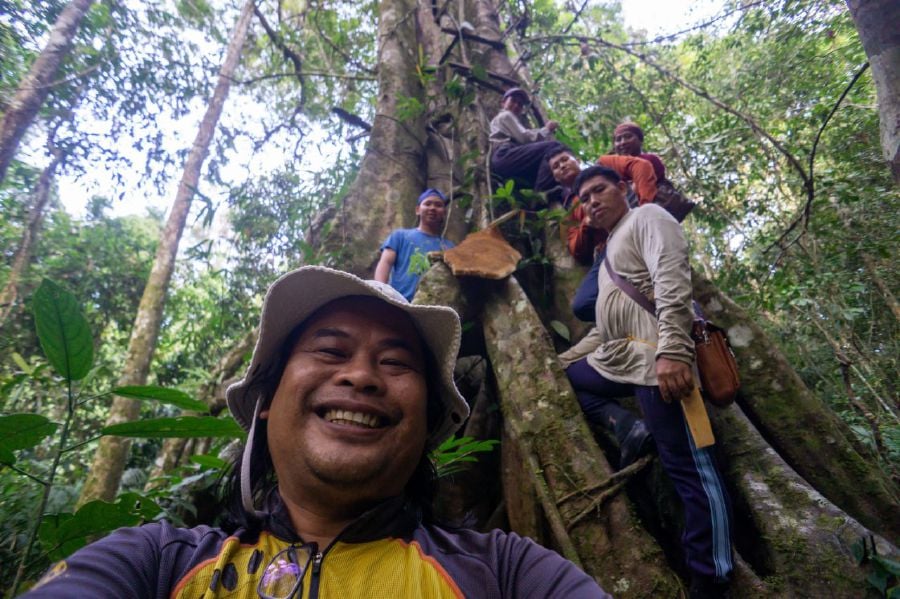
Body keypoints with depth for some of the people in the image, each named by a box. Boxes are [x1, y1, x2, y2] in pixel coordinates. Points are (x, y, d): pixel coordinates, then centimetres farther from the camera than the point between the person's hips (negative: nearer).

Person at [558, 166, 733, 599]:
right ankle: (629, 429, 3)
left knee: (688, 466, -10)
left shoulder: (647, 217, 4)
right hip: (622, 357, 10)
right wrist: (567, 356, 27)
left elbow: (672, 280, -15)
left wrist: (671, 350, -28)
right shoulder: (611, 247, 29)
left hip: (657, 356, -9)